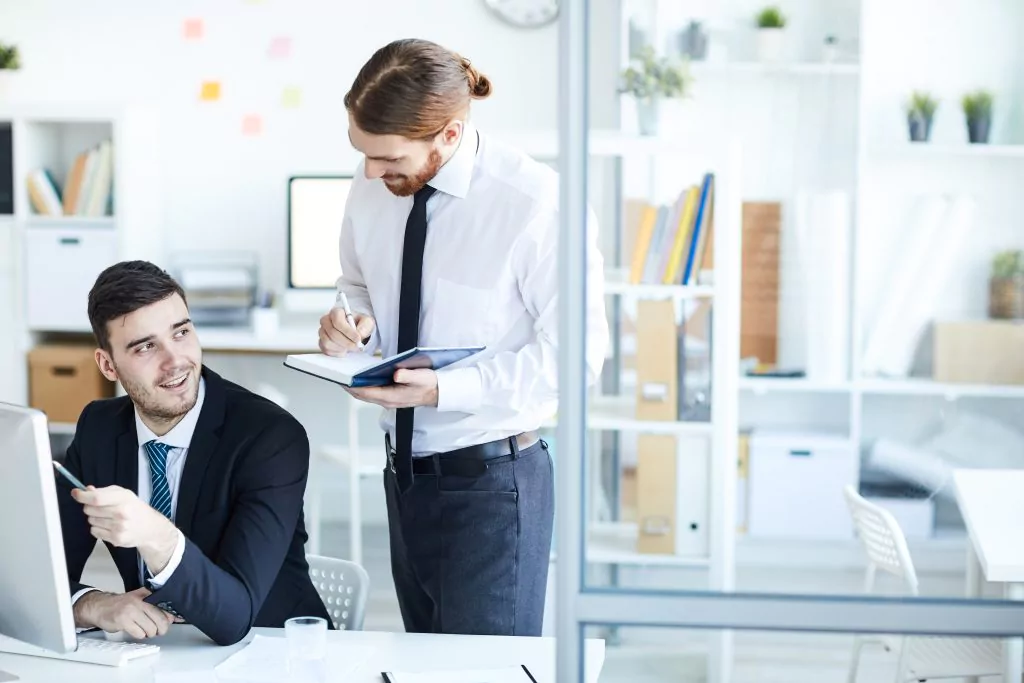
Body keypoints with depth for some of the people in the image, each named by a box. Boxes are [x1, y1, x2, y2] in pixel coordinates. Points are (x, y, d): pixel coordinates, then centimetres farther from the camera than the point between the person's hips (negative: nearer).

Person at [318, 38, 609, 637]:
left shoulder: (537, 203, -19)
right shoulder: (373, 185, 0)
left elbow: (574, 351, -16)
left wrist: (443, 390, -24)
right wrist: (356, 322, -8)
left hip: (492, 480, -6)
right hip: (406, 470, 6)